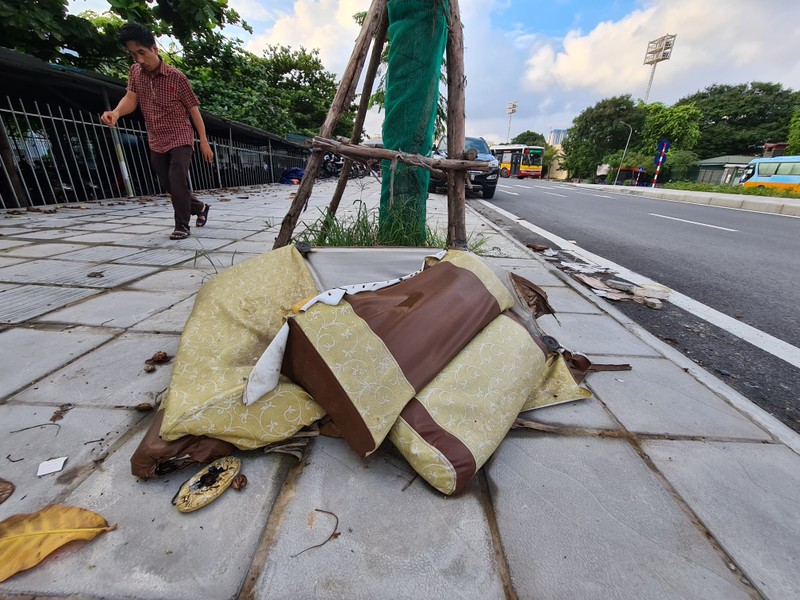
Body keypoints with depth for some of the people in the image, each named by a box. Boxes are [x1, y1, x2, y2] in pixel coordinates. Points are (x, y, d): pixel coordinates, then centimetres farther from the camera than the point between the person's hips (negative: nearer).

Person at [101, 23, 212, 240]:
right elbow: (131, 98, -2)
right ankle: (200, 208, 29)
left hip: (180, 139, -5)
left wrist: (204, 142, -12)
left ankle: (182, 226, -6)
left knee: (177, 182, -18)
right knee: (169, 186, 8)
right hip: (156, 142, 6)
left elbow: (193, 109, -5)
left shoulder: (176, 77, -7)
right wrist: (116, 112, -26)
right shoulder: (135, 72, 6)